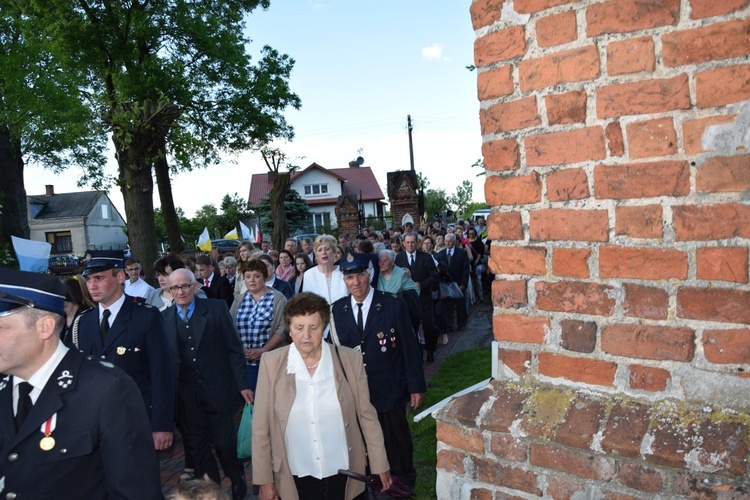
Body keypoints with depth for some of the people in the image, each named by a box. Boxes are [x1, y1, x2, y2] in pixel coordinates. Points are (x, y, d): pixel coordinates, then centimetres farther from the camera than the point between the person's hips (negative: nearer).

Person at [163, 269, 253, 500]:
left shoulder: (217, 308, -3)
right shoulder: (163, 318, 2)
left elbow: (233, 349, -3)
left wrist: (243, 384, -6)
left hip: (218, 391, -2)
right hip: (186, 397, 2)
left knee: (225, 444, 5)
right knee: (197, 448, 12)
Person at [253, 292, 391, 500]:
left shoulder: (350, 360, -10)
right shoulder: (271, 363, -10)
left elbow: (367, 416, -1)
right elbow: (261, 427, -4)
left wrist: (380, 465, 3)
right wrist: (264, 480, -2)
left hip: (344, 473, 1)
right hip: (297, 478, 0)